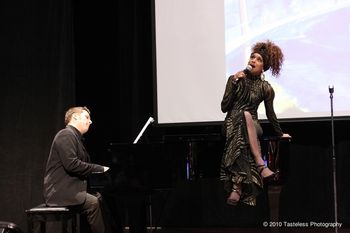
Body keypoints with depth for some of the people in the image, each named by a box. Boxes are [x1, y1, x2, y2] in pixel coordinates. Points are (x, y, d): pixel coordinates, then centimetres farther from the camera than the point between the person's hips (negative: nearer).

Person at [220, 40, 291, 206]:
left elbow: (270, 114, 16)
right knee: (245, 115, -35)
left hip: (252, 127, 0)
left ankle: (237, 187, -47)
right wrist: (234, 83, -8)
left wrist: (280, 134, 23)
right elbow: (224, 107, -1)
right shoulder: (235, 79, 5)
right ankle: (261, 165, -43)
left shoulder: (265, 88, 4)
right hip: (232, 124, 0)